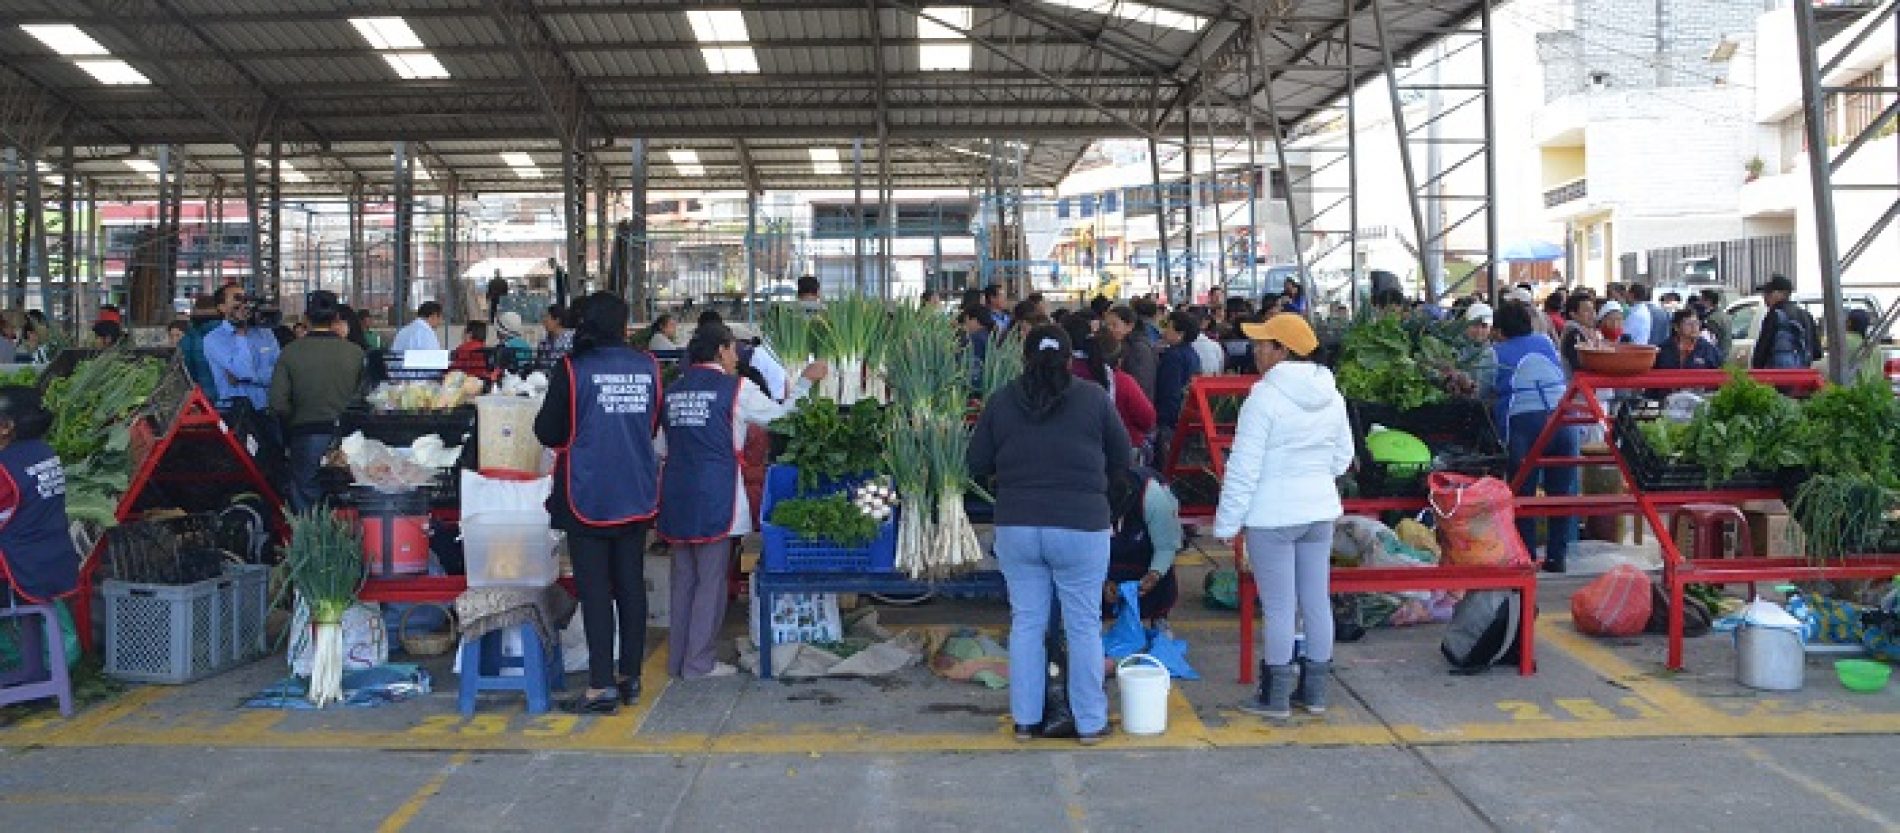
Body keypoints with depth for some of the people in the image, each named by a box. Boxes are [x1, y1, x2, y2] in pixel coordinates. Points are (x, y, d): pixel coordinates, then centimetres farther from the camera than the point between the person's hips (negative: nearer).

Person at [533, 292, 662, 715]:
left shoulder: (572, 368, -12)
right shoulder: (647, 366, -1)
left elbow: (548, 432, -7)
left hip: (588, 496, -4)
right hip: (638, 494, 4)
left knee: (595, 591, 1)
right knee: (631, 585, 13)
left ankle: (602, 687, 2)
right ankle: (630, 678, 21)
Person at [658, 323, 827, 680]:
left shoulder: (672, 390, 10)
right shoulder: (735, 388, -6)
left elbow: (660, 449, 14)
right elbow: (779, 416, 3)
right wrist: (805, 381, 13)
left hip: (676, 496, 6)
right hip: (715, 497, -6)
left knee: (683, 578, 13)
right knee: (711, 580, 2)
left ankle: (677, 659, 19)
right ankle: (698, 663, 6)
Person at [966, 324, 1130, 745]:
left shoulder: (1002, 402, 1)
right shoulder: (1093, 399, -4)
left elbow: (977, 464, 5)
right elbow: (1121, 458, 4)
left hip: (1016, 527, 2)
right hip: (1080, 527, -2)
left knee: (1026, 623, 11)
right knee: (1084, 626, 7)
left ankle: (1025, 720, 18)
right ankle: (1090, 722, 15)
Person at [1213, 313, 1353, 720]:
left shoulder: (1264, 398, -15)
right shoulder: (1331, 397, 6)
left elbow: (1243, 469, -15)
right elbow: (1343, 458, 16)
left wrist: (1227, 522, -8)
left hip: (1272, 516, -7)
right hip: (1320, 511, 7)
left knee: (1279, 607, 0)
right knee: (1318, 602, 11)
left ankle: (1276, 696, 8)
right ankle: (1315, 690, 21)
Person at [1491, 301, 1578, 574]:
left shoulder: (1497, 354, 12)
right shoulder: (1545, 342, 20)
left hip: (1522, 421, -3)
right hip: (1562, 416, 3)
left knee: (1523, 493, 3)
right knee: (1561, 492, 8)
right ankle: (1556, 557, 11)